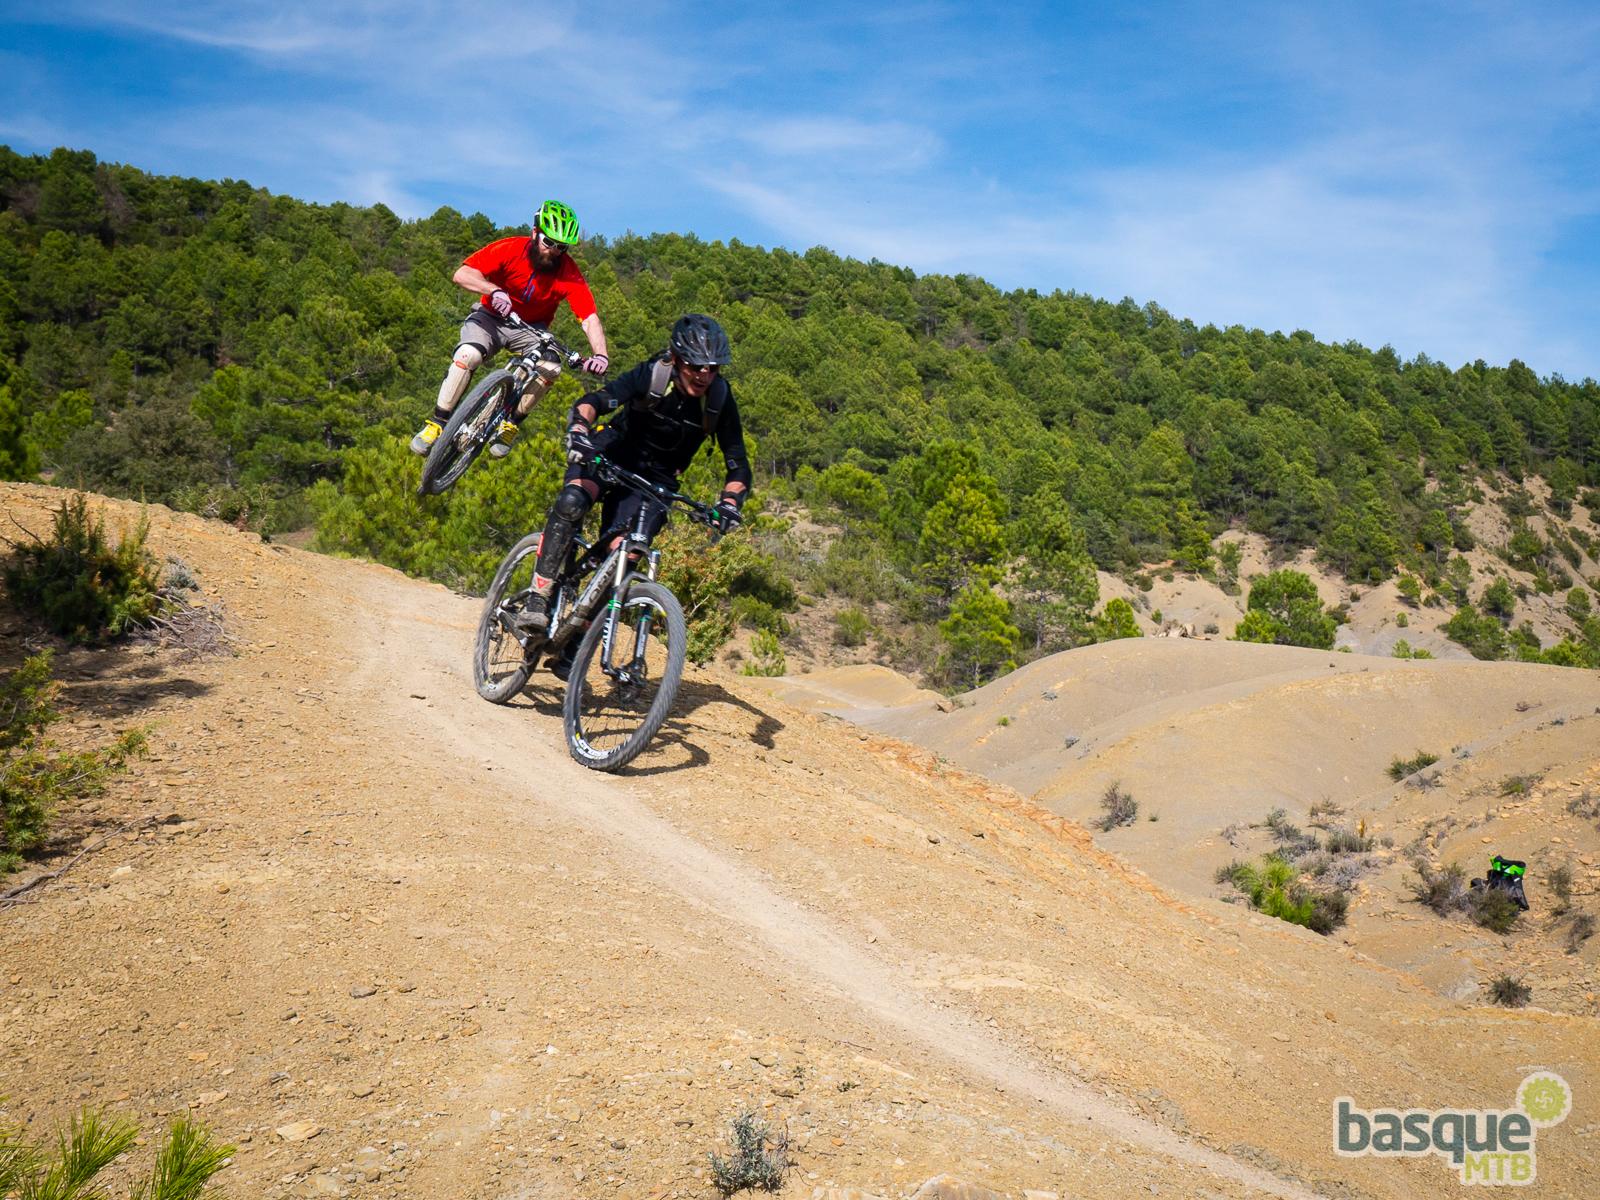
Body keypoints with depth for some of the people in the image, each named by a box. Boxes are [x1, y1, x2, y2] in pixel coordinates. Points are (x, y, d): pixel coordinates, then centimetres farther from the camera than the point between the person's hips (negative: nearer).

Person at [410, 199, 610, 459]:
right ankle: (438, 423, -14)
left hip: (531, 329, 1)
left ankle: (511, 424, -9)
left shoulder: (569, 274, -20)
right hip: (491, 317, -1)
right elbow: (462, 274, -28)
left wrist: (600, 354, -46)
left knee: (551, 367, -28)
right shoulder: (509, 249, -21)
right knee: (468, 355, -30)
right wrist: (494, 291, -46)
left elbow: (590, 319, -28)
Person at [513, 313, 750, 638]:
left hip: (655, 478, 2)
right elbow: (590, 403, -33)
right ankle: (538, 600, -26)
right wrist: (578, 433, -54)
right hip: (614, 451, -1)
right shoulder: (652, 375, -23)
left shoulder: (720, 399, -17)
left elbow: (739, 467, -12)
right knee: (572, 502, -33)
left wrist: (728, 504, -32)